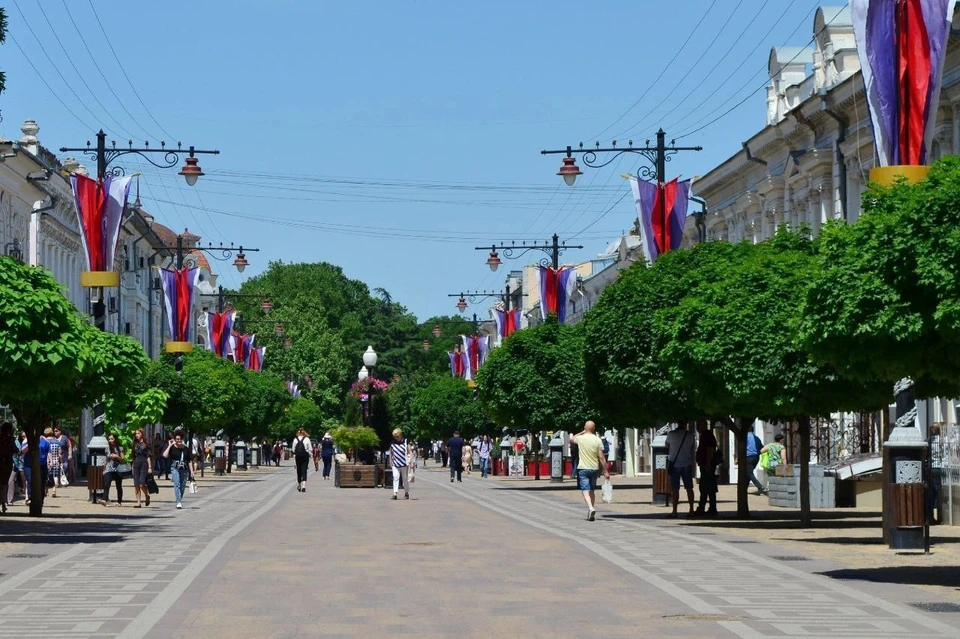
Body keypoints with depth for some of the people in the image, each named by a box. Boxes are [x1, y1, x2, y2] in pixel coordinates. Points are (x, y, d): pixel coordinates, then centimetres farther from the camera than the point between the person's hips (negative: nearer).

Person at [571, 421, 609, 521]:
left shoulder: (580, 438, -5)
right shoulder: (597, 440, -4)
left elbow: (572, 439, 20)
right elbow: (601, 457, -5)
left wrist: (582, 432, 21)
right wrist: (606, 471, -1)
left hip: (583, 468, -3)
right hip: (594, 468, 3)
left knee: (585, 490, -7)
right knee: (592, 490, 16)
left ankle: (591, 508, -29)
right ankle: (591, 513, 20)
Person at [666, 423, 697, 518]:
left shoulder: (671, 434, -7)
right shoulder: (690, 436, -1)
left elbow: (667, 447, 10)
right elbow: (693, 452, 5)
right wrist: (692, 465, 15)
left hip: (675, 465, -2)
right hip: (687, 465, 2)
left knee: (675, 489, -1)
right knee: (689, 488, 9)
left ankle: (674, 511, -5)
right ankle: (691, 510, 10)